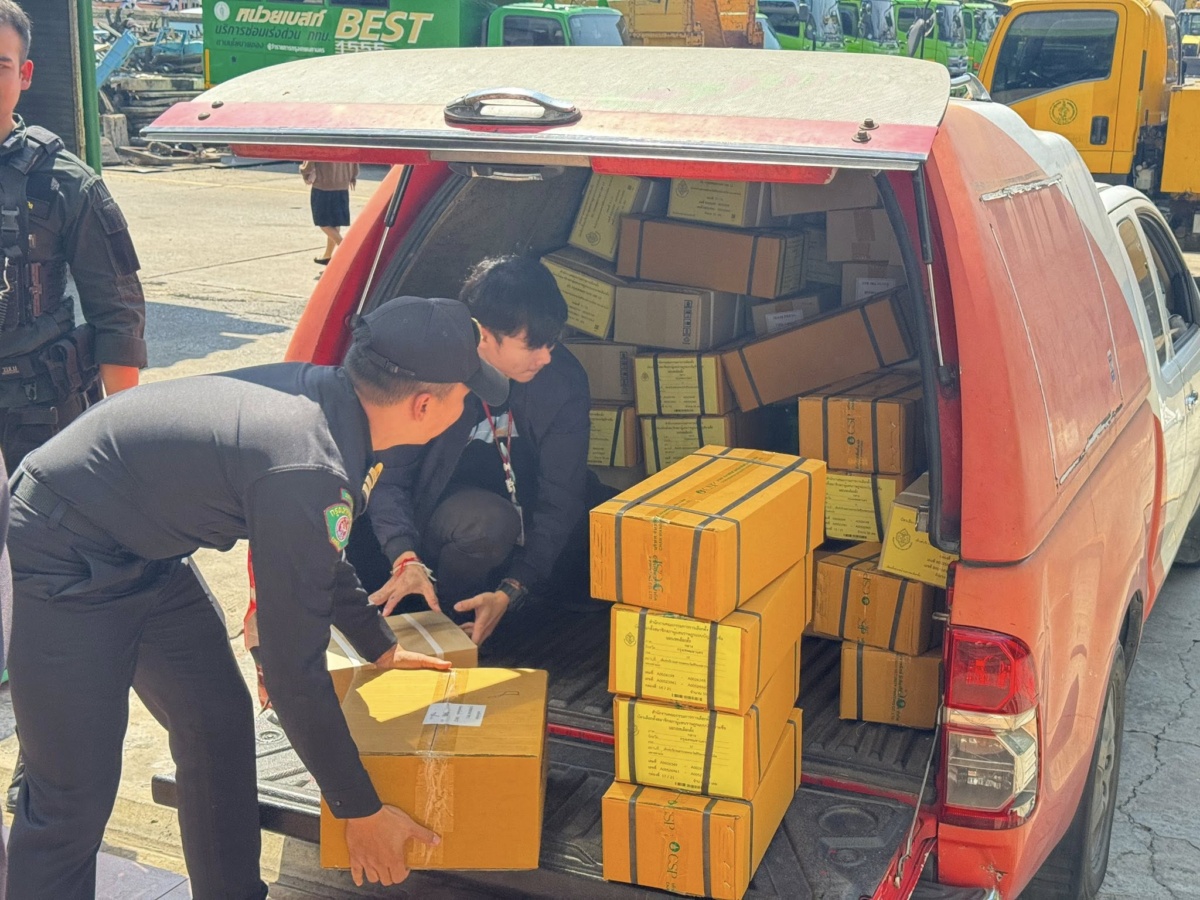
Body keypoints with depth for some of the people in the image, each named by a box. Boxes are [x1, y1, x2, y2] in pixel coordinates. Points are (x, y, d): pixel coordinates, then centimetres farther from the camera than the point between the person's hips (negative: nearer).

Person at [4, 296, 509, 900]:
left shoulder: (327, 390, -4)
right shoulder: (310, 474, -31)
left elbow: (318, 556, 16)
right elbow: (294, 670, -24)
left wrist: (379, 646, 27)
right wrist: (361, 811, -13)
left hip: (144, 551, 9)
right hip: (66, 560, -9)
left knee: (220, 725, 13)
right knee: (75, 795, -5)